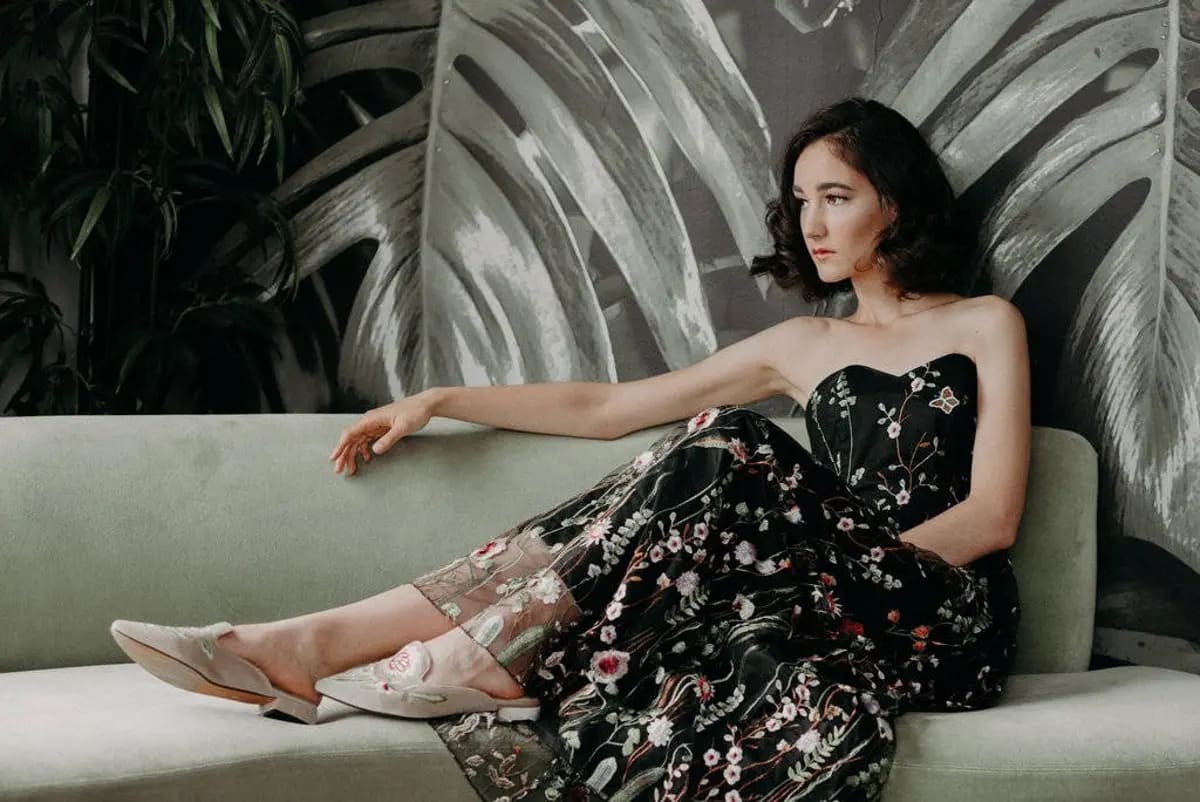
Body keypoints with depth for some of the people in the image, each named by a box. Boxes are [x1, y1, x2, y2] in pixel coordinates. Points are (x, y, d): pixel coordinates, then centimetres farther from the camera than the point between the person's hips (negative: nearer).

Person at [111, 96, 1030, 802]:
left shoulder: (985, 325, 9)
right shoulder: (804, 347, 23)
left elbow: (992, 516, -2)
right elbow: (605, 405, 20)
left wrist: (838, 569, -13)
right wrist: (439, 401, 13)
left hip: (942, 618, -3)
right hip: (836, 613, 4)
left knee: (725, 457, -26)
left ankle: (464, 666, -29)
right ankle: (314, 646, -34)